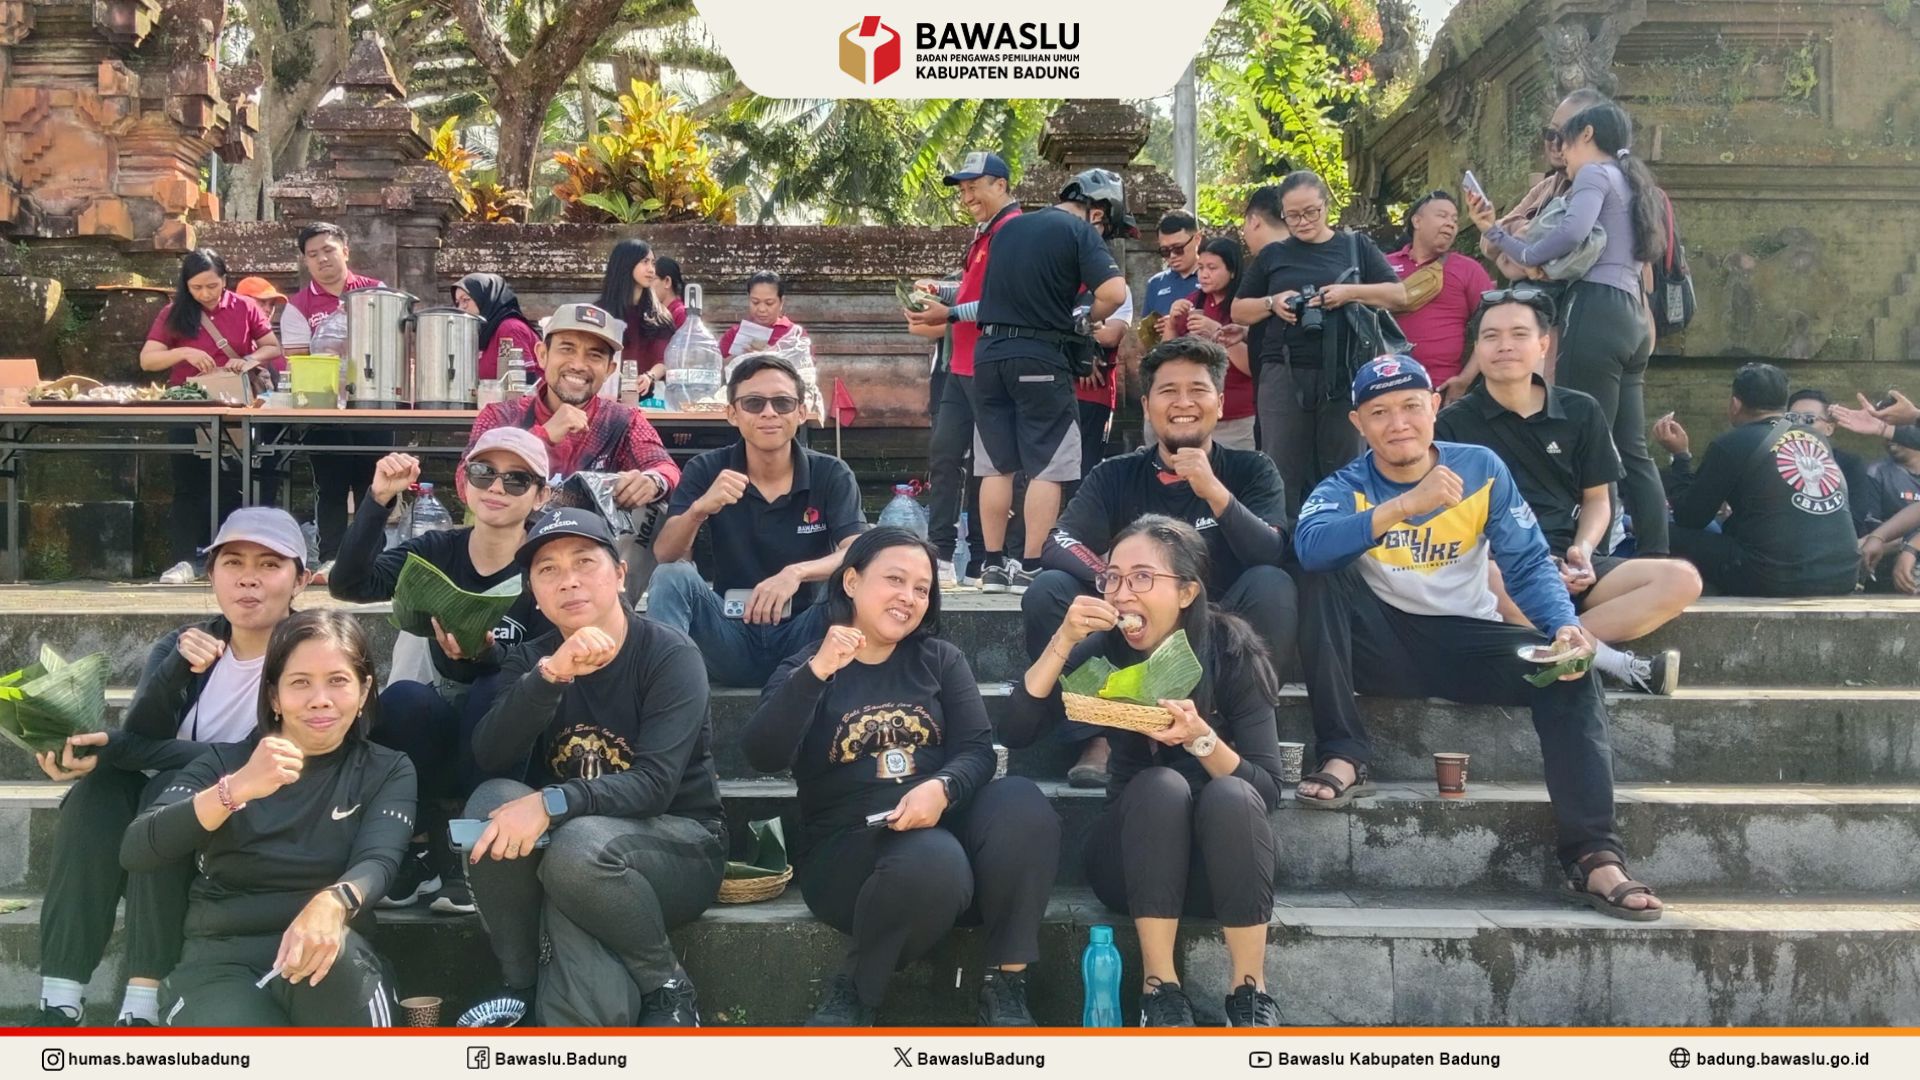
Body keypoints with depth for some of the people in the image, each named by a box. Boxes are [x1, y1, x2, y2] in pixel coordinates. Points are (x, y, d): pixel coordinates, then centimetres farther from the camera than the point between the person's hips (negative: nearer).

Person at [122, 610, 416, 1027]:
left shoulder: (388, 771, 12)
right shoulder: (226, 762, 13)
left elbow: (376, 862, -9)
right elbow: (135, 852, -4)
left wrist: (331, 905, -34)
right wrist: (236, 789, -21)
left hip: (336, 971, 1)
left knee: (329, 950, -38)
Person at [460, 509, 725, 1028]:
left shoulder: (670, 654, -12)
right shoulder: (529, 661, 2)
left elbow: (655, 783, -23)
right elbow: (490, 757, -16)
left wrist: (551, 805, -38)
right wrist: (549, 674, -32)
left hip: (677, 844, -4)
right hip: (557, 846, 4)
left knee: (579, 847, -35)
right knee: (493, 800, -25)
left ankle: (669, 989, -11)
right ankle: (522, 984, -11)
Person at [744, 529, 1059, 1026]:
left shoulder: (941, 659, 14)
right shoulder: (805, 668, 7)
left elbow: (977, 749, 1)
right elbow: (763, 757, -11)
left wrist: (941, 789, -22)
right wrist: (817, 673, -23)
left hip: (942, 825, 3)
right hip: (848, 844, -3)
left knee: (1022, 800, -29)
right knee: (932, 862, -37)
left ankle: (1004, 983, -17)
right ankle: (853, 991, -10)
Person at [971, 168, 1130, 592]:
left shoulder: (1009, 227, 16)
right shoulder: (1081, 232, -4)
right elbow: (1113, 292, -17)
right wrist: (1089, 320, 1)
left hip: (988, 352, 6)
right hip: (1041, 358, -6)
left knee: (997, 466, 11)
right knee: (1046, 468, 0)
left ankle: (994, 565, 14)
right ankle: (1031, 568, -1)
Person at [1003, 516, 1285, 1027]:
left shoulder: (1233, 652, -13)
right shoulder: (1105, 650, -9)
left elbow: (1267, 790, -16)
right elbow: (1015, 732, -17)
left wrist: (1199, 737, -33)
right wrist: (1064, 641, -27)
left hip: (1224, 862, 0)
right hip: (1136, 860, 1)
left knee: (1231, 795, -31)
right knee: (1162, 786, -30)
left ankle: (1251, 991, -20)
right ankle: (1161, 988, -23)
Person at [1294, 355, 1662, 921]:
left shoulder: (1481, 469, 0)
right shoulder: (1346, 487, -5)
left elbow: (1529, 565, -3)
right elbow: (1309, 544, -29)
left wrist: (1565, 625, -23)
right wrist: (1406, 504, -37)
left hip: (1467, 644, 1)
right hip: (1383, 647, -1)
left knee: (1568, 670, -24)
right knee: (1324, 581, -26)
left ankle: (1594, 858, -24)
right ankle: (1344, 760, -25)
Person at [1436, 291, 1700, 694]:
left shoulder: (1581, 412, 13)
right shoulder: (1453, 424, 4)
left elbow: (1597, 498, 18)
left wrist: (1583, 550, -4)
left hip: (1570, 570, 4)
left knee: (1681, 579, -19)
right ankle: (1614, 662, -27)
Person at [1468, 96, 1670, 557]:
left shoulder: (1595, 173, 1)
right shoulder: (1631, 183, 29)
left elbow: (1573, 232, -21)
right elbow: (1562, 259, 23)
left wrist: (1524, 253, -3)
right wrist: (1494, 230, 23)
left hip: (1596, 314, -10)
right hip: (1629, 318, 10)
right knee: (1631, 451, 6)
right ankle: (1654, 560, 5)